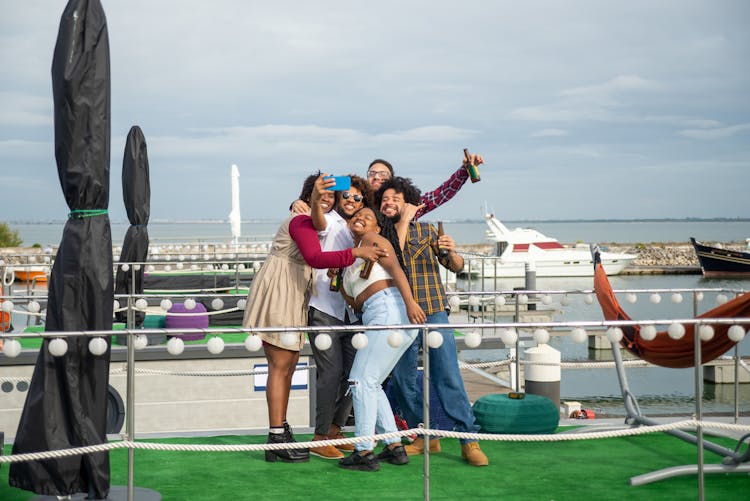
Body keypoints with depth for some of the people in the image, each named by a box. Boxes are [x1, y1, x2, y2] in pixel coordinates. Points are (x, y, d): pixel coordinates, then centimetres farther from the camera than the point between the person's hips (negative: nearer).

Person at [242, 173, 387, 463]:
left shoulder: (308, 222, 21)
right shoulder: (301, 222, -13)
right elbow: (315, 257, -28)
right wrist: (356, 253, -33)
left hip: (290, 298, 11)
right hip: (277, 295, -11)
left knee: (287, 367, 12)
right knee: (280, 366, -11)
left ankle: (281, 431, 18)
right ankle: (277, 439, -11)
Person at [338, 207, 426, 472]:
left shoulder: (373, 240, 6)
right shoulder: (352, 257, 30)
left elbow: (395, 268, -10)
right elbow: (358, 303, 25)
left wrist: (410, 302, -23)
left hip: (390, 309, -9)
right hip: (376, 316, 9)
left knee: (362, 380, -9)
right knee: (371, 383, 13)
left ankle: (364, 452, -10)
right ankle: (394, 447, 12)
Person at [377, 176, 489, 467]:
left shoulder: (426, 230, 10)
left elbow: (457, 267, 7)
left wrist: (451, 252, -14)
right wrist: (404, 221, -7)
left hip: (434, 314, -1)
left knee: (449, 377, -6)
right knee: (402, 381, 4)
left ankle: (469, 440, -4)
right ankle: (424, 437, 18)